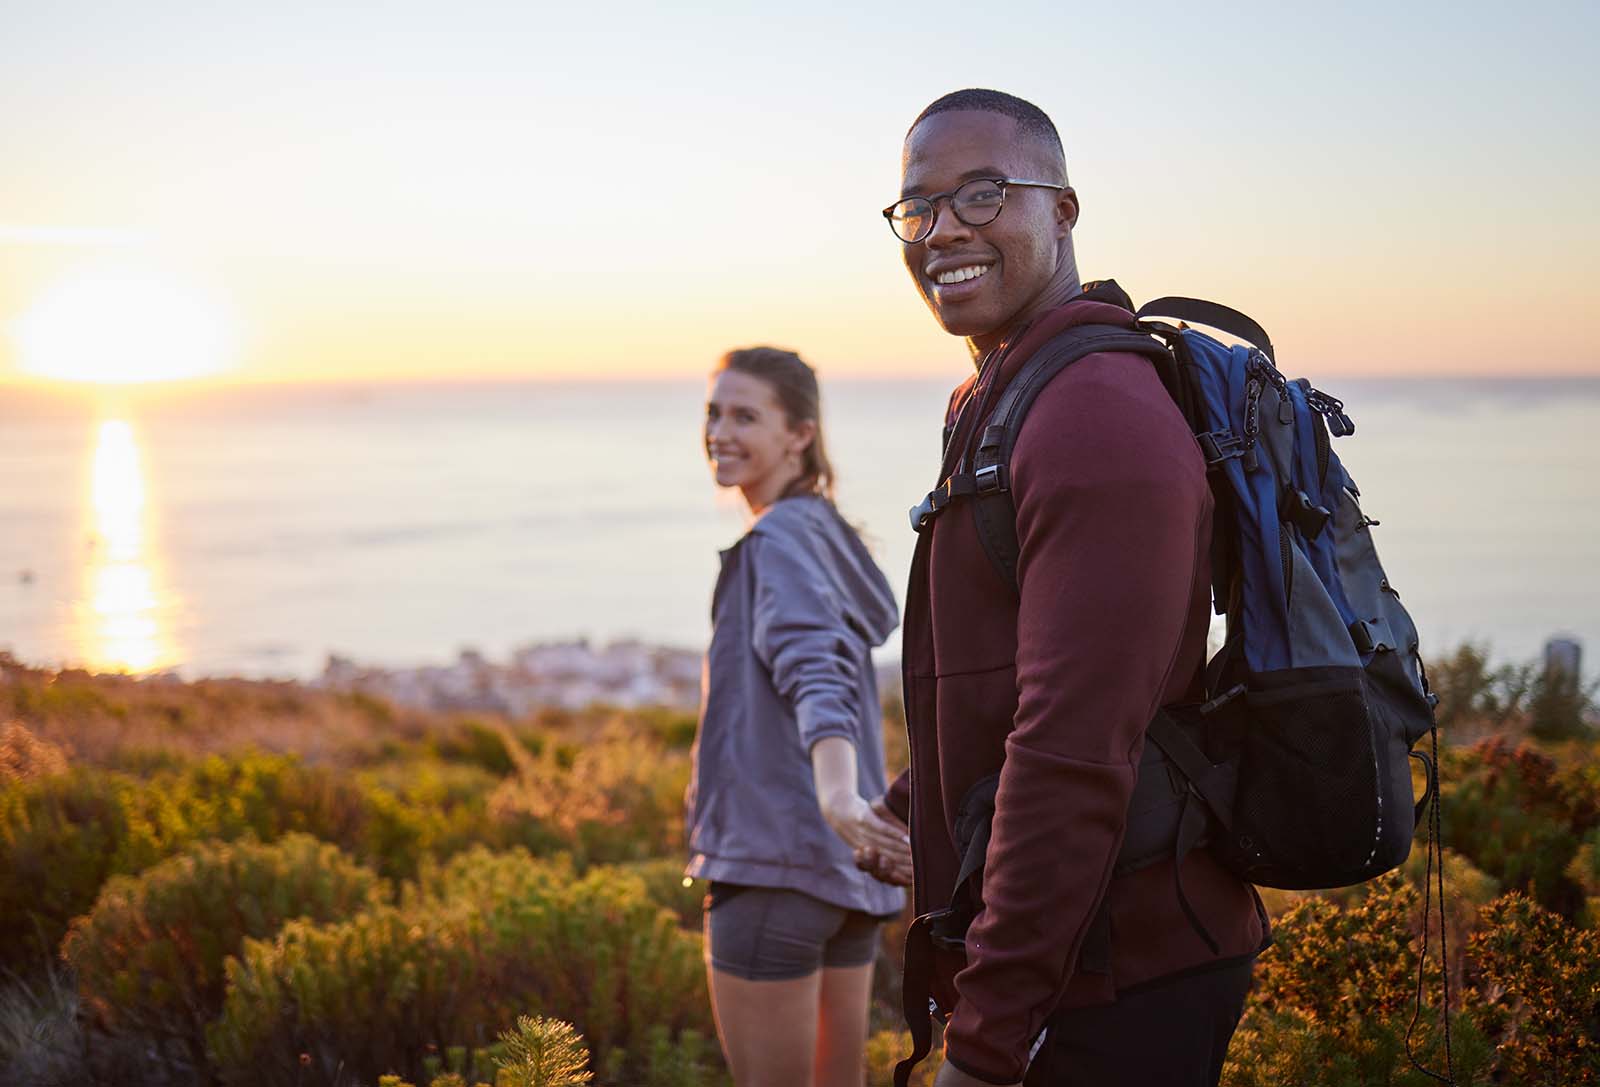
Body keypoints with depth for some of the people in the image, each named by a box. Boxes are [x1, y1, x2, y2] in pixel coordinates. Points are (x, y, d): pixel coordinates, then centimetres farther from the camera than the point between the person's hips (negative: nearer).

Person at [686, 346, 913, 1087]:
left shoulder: (780, 540, -13)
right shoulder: (825, 534, 15)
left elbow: (817, 674, -29)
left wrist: (836, 794, -45)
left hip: (776, 862, -9)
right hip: (840, 872, 9)